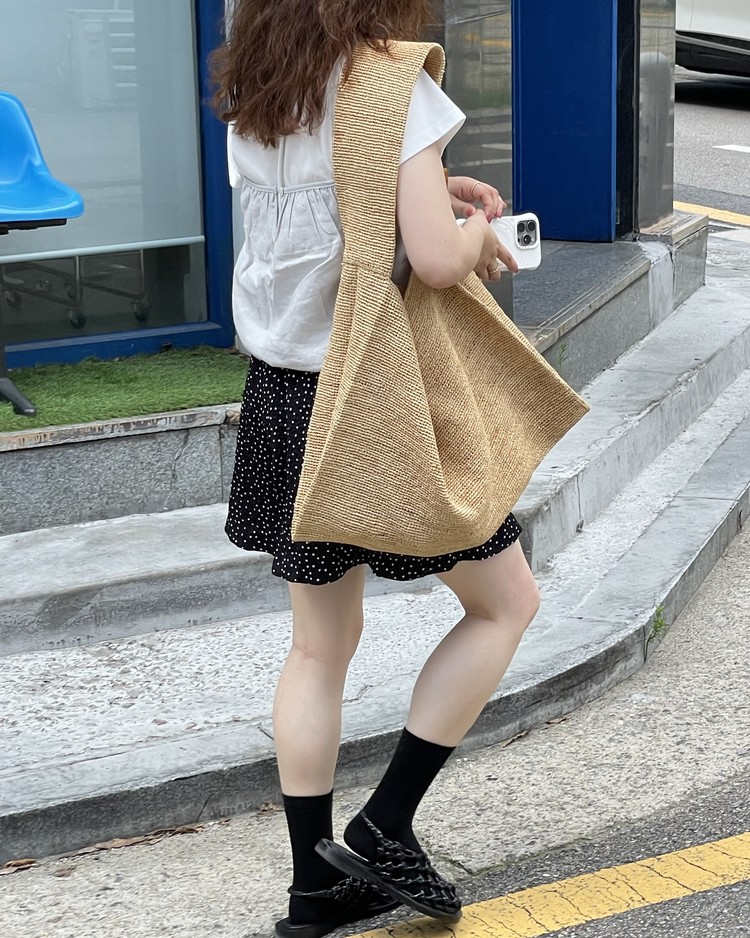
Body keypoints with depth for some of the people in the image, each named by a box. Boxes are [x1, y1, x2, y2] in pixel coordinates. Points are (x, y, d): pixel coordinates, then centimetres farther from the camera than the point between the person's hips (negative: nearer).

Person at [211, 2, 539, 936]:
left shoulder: (254, 88, 6)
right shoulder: (393, 85, -17)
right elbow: (434, 259, -24)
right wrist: (479, 236, -2)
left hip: (284, 393, 7)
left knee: (321, 643, 15)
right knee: (506, 602, 12)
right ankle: (383, 831, 10)